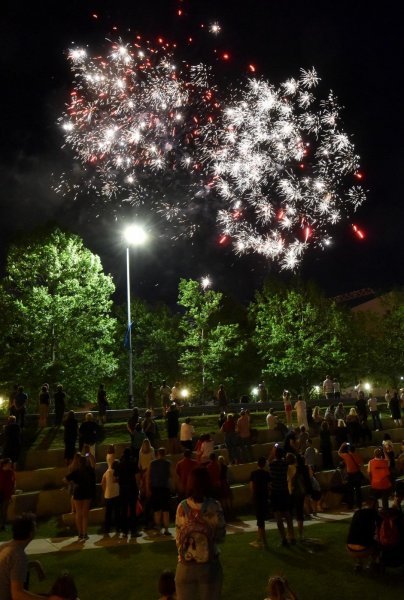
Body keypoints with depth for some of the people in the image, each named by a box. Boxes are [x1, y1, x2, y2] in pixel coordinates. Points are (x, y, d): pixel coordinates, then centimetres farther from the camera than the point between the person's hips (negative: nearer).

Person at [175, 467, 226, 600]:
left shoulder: (182, 507, -9)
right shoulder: (214, 506, -13)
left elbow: (178, 538, -1)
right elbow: (221, 536, -5)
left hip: (186, 564, 1)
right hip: (209, 564, -1)